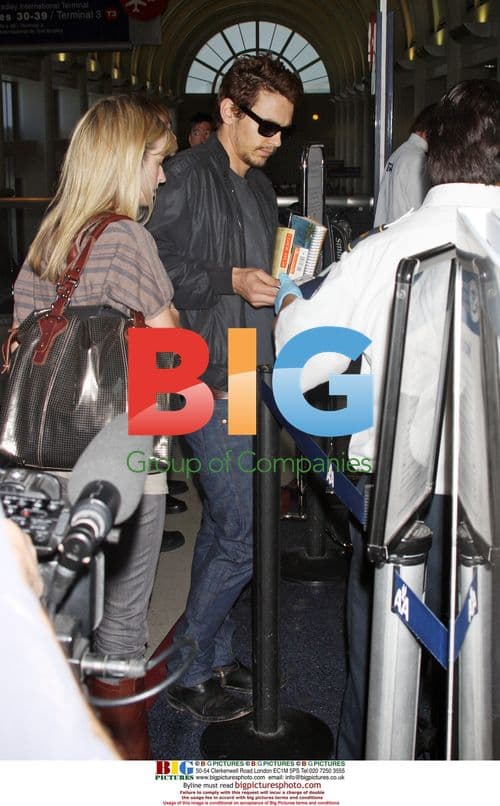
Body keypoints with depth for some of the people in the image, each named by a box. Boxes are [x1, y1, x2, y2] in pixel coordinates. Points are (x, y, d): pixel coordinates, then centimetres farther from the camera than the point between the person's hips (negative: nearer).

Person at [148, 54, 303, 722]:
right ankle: (186, 670, 11)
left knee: (222, 524, 15)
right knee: (243, 535, -7)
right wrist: (232, 281, -22)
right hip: (210, 383, -9)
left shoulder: (260, 185, 18)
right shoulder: (188, 175, -9)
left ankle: (215, 656, 29)